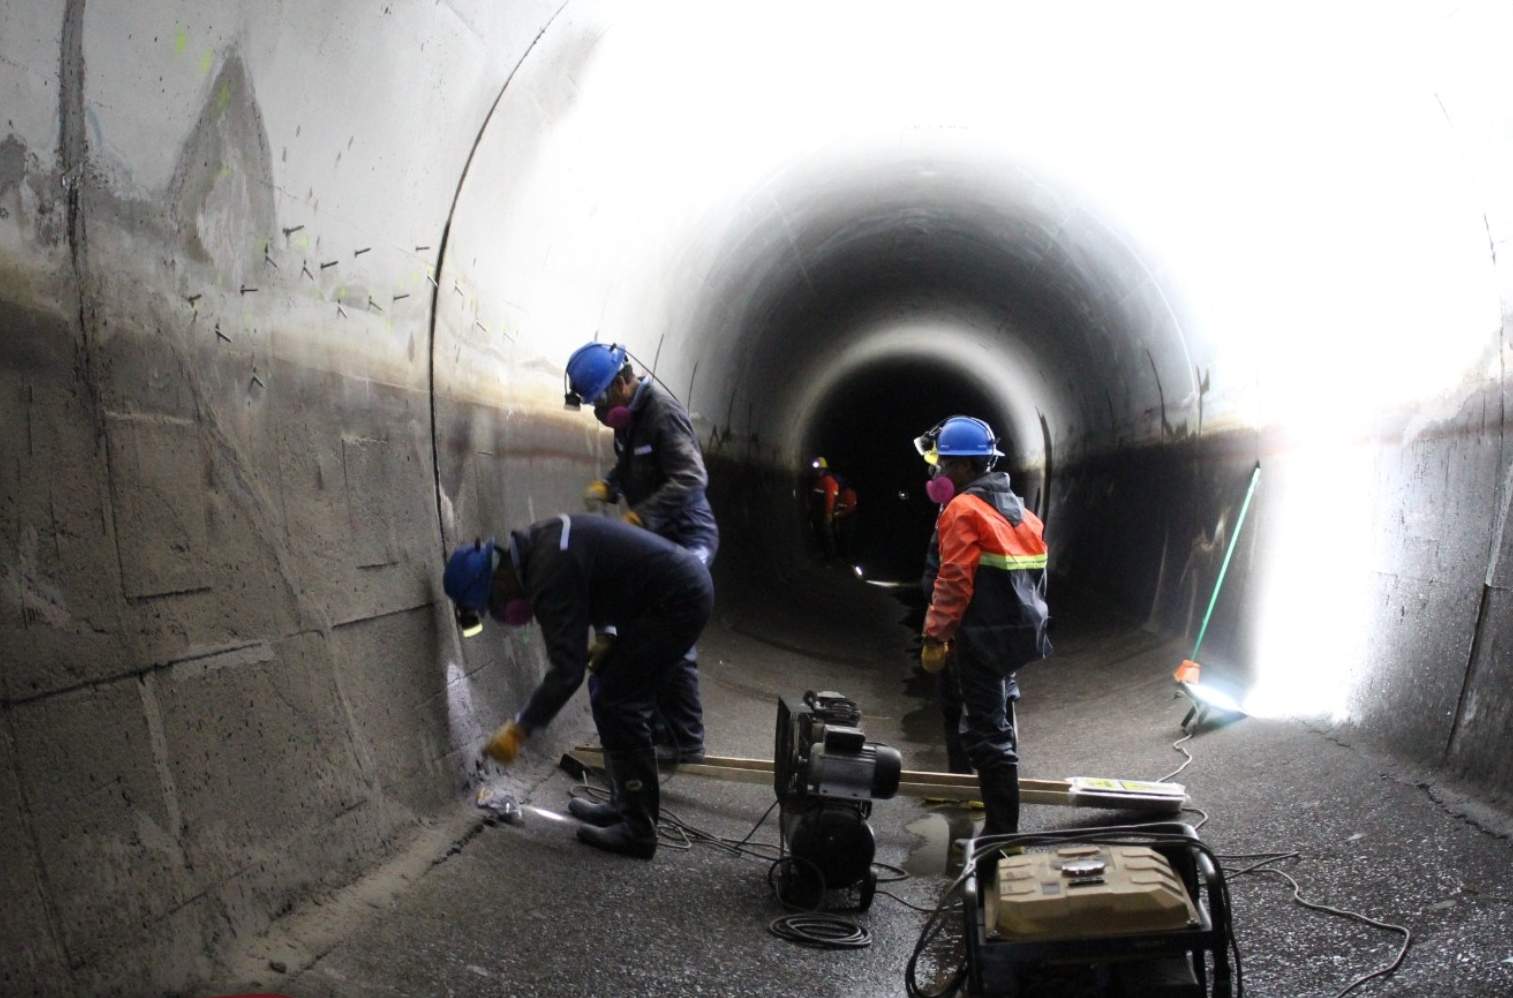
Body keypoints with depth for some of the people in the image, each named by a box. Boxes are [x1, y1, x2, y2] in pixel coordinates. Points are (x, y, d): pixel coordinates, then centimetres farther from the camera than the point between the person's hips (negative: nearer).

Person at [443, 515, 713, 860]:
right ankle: (629, 807, 21)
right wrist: (606, 637, 12)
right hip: (688, 585, 10)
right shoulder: (535, 544, 7)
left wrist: (520, 729, -17)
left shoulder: (550, 573, -24)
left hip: (677, 601, -10)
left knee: (615, 703, -8)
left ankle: (638, 831, -4)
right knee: (618, 700, 14)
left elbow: (566, 670, -25)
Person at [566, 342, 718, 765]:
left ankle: (685, 742, 0)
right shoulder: (628, 413, 9)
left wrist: (638, 518, -31)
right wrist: (607, 486, 1)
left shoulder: (664, 412, -20)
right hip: (655, 537, 10)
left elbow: (690, 479, -28)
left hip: (686, 537, -10)